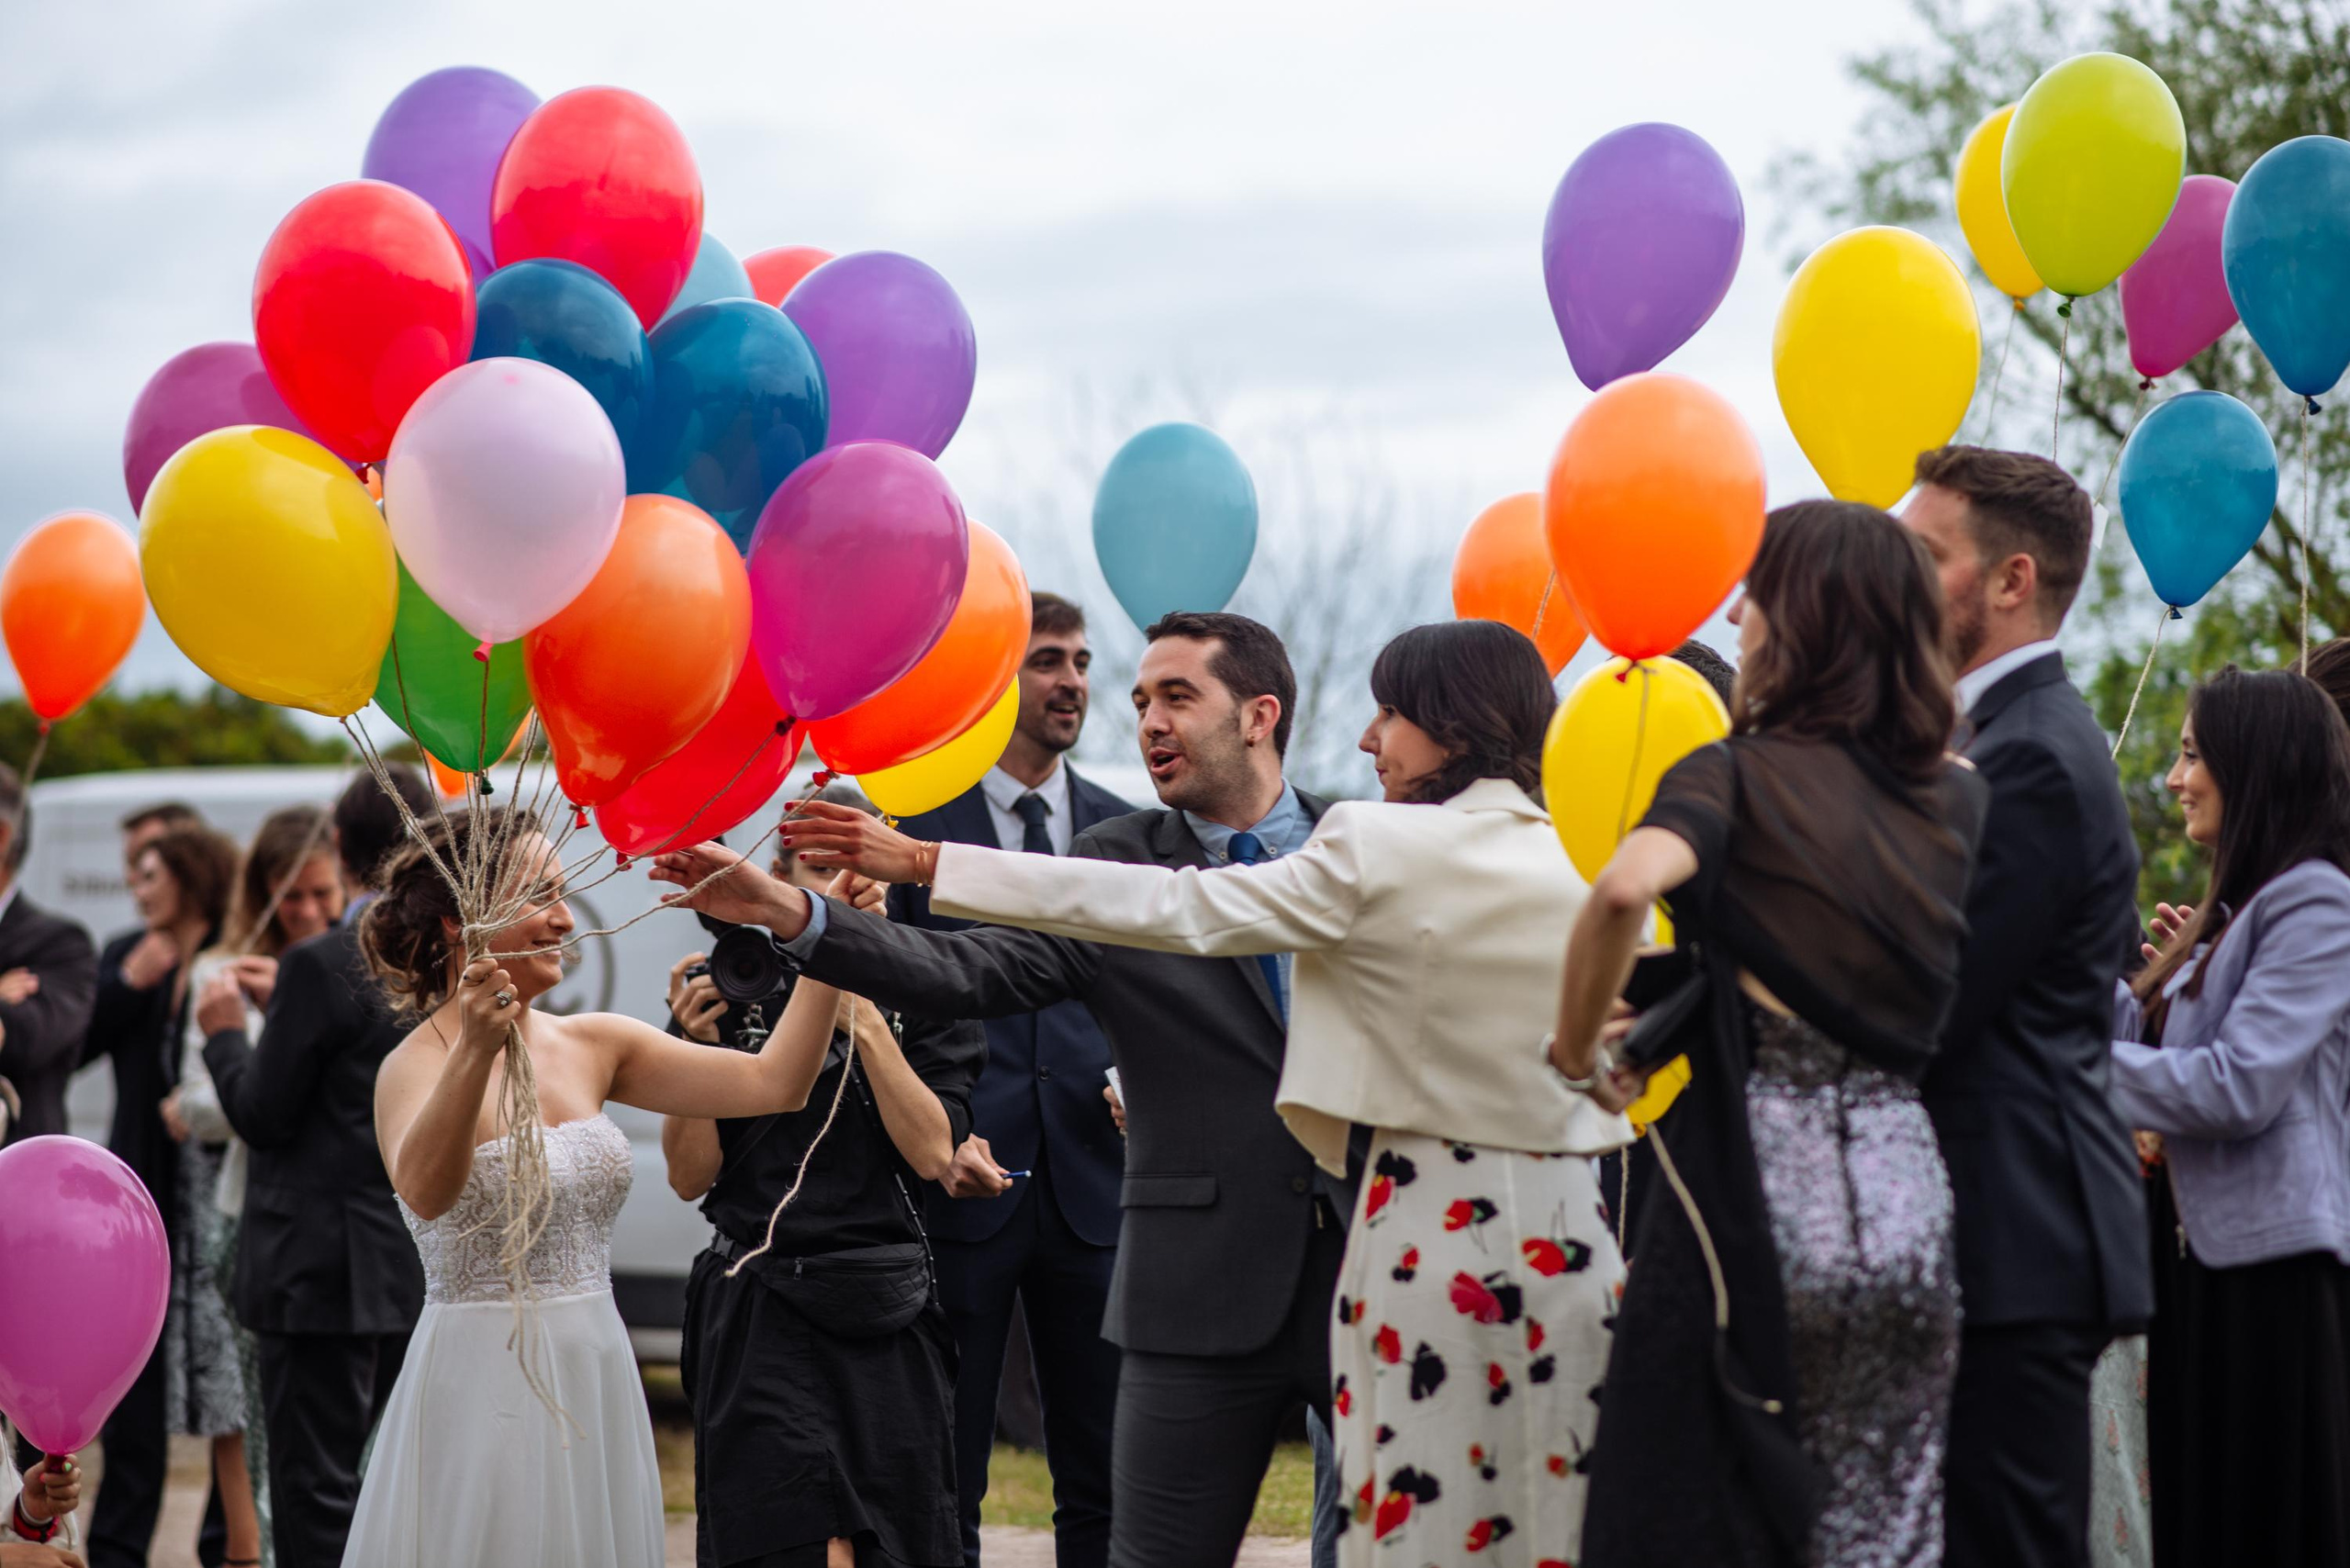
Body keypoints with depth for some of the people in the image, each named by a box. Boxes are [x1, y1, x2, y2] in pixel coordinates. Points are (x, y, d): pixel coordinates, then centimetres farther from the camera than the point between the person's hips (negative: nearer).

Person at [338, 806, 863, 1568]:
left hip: (597, 1383, 6)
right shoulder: (417, 1064, -12)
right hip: (483, 1384, -6)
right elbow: (424, 1190, -33)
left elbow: (771, 1084, 0)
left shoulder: (592, 1047, 7)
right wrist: (475, 1051, -46)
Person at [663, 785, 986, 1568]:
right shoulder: (730, 989, 4)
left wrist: (864, 1019, -11)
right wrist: (697, 1049, -10)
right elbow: (691, 1176, 3)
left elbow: (932, 1153, -6)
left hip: (887, 1321, 2)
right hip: (763, 1318, -2)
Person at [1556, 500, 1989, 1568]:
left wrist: (1577, 1049, -11)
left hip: (1755, 1197, -5)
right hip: (1908, 1192, 5)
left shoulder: (1736, 777, -5)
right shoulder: (1956, 798, 10)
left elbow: (1628, 886, -26)